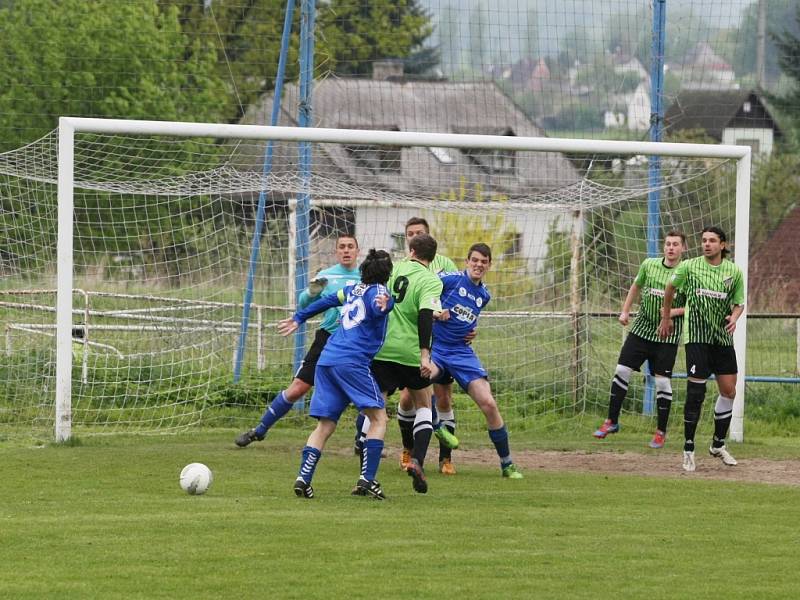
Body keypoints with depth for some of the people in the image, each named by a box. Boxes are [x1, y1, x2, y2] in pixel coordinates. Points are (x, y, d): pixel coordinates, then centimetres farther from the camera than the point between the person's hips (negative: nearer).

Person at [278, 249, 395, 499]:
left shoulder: (353, 290, 21)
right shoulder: (377, 291, 0)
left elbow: (327, 301, 34)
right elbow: (377, 307, -24)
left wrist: (299, 319, 49)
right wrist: (383, 306, -48)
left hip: (327, 359, 7)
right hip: (352, 362, -7)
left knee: (326, 425, 9)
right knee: (378, 418, -2)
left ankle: (303, 478, -3)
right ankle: (367, 479, -12)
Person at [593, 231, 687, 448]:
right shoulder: (649, 265, 3)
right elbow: (636, 286, 20)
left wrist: (674, 311, -18)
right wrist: (625, 311, 14)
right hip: (641, 329, 3)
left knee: (663, 381, -5)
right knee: (622, 370, -2)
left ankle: (661, 431, 9)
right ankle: (612, 421, 12)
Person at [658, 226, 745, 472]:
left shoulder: (734, 272, 3)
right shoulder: (689, 267, -2)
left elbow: (739, 303, 12)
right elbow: (670, 288, 15)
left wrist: (734, 317, -10)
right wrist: (666, 318, 22)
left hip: (723, 339, 3)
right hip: (697, 338, -3)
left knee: (728, 391, 5)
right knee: (695, 394, -9)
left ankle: (719, 444, 22)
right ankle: (688, 450, -1)